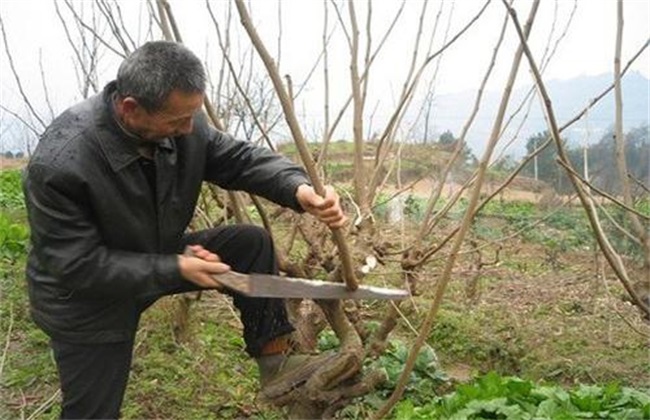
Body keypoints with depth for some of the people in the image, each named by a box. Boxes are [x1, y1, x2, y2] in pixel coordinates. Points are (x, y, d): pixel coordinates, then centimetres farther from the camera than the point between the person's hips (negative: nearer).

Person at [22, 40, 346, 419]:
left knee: (252, 243, -8)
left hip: (159, 256, 5)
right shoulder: (58, 164, -35)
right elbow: (78, 267, -29)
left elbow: (241, 158, -10)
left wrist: (298, 188, -30)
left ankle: (275, 362, 4)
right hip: (86, 295, -5)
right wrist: (176, 269, -30)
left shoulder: (181, 122, -19)